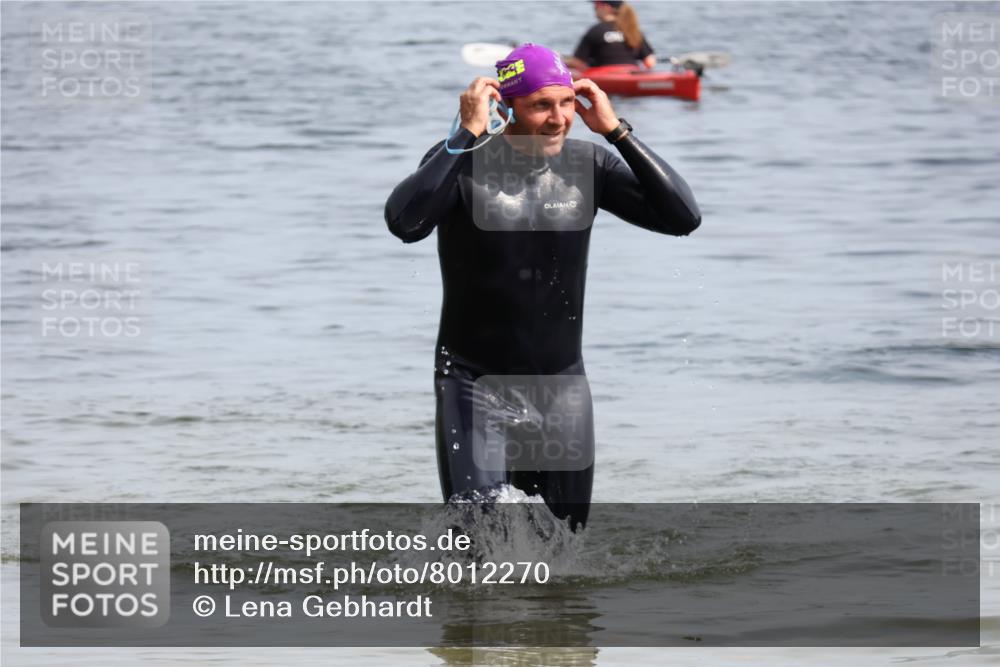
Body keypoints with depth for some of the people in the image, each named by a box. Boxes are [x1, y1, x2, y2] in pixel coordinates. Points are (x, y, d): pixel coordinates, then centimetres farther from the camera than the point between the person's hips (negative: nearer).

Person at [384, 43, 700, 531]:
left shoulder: (586, 165, -1)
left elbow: (683, 217, -9)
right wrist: (469, 133, -28)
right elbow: (404, 222, -32)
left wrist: (616, 130, -12)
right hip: (477, 385, -4)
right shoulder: (463, 164, -12)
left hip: (562, 386, 4)